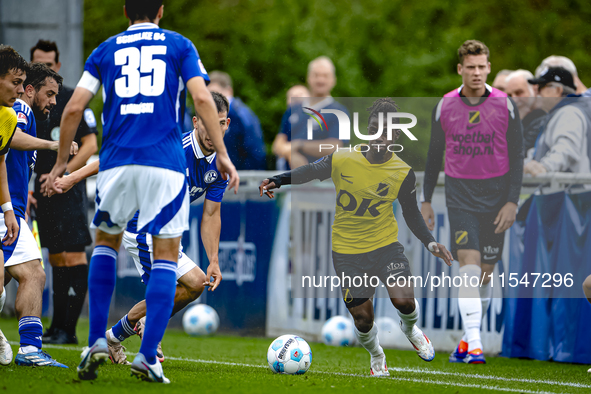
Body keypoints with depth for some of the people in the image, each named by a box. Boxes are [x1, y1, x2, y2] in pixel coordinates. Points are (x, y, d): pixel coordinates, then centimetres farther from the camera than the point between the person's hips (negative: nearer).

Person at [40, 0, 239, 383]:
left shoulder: (106, 50, 14)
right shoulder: (179, 46, 10)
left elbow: (74, 108, 7)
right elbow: (202, 98, -4)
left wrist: (61, 163, 16)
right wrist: (222, 154, -2)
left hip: (116, 163, 2)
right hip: (166, 164, -2)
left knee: (106, 240, 22)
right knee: (167, 254, 5)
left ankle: (97, 342, 11)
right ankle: (148, 357, -6)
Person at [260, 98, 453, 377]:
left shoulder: (403, 173, -7)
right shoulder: (342, 160, -13)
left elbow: (411, 215, 4)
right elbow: (311, 171, -1)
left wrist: (429, 242, -8)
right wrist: (277, 181, -18)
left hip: (385, 244, 0)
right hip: (347, 251, 0)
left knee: (403, 300, -22)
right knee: (363, 319, 1)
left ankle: (410, 329, 17)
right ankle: (376, 357, 36)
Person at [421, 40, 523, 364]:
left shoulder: (505, 105, -2)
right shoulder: (445, 106, 1)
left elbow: (516, 156, 0)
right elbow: (435, 154, 11)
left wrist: (512, 201, -8)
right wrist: (426, 200, 11)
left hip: (495, 195, 1)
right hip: (459, 195, -1)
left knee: (486, 272, 5)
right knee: (469, 264, -15)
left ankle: (467, 340, 22)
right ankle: (474, 346, -20)